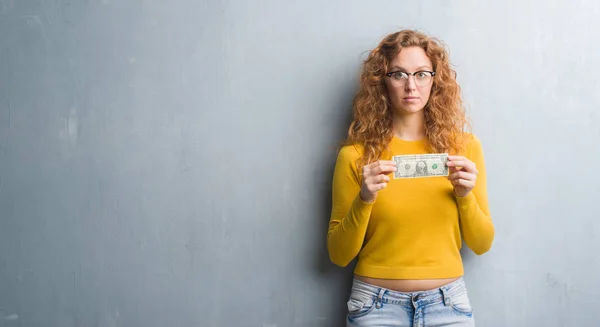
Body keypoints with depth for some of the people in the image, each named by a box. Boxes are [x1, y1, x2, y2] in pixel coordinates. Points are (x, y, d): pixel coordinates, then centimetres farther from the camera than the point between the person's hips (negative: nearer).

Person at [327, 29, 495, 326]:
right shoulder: (356, 155, -7)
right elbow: (338, 255, -4)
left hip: (448, 303, 2)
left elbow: (482, 244, 3)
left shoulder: (465, 146, -1)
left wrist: (465, 195, -13)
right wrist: (364, 200, -18)